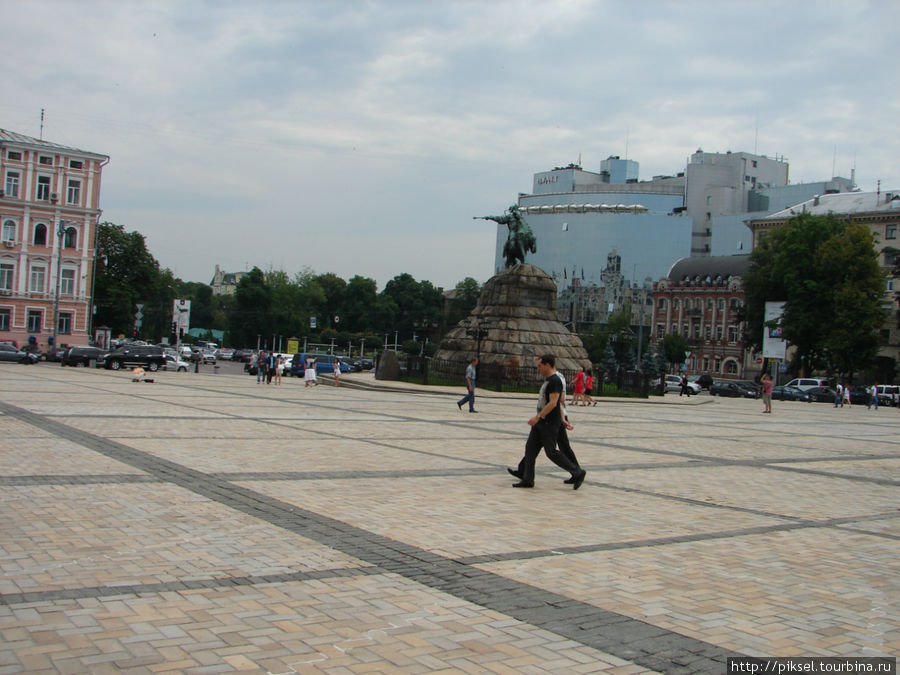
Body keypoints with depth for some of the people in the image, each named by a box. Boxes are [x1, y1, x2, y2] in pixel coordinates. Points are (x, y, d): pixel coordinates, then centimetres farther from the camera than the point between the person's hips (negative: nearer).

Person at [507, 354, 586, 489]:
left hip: (550, 424, -10)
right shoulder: (548, 380, 15)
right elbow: (561, 400, 22)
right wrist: (562, 418, 25)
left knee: (551, 452, -5)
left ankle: (577, 473, 5)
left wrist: (538, 417, -26)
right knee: (530, 448, 7)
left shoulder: (555, 381, -17)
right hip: (541, 422, 10)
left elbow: (553, 403, -24)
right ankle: (527, 479, 12)